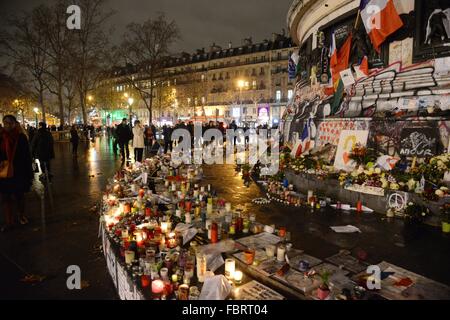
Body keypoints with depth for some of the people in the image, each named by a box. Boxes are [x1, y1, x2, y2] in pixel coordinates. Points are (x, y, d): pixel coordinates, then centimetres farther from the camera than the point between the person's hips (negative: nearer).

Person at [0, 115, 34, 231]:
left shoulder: (21, 137, -7)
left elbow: (27, 156, -5)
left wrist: (29, 173, -6)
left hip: (19, 172, -2)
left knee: (19, 196, 14)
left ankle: (22, 216, 35)